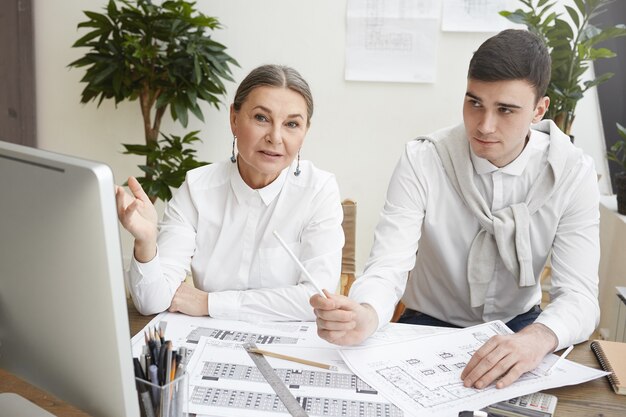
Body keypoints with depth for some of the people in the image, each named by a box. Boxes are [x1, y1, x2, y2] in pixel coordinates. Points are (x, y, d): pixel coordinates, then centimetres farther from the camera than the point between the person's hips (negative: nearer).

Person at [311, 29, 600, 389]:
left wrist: (537, 338, -45)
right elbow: (387, 268, -25)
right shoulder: (422, 162, -18)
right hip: (429, 323, -1)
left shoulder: (573, 174, -15)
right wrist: (364, 316, -49)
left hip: (518, 325, 2)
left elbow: (579, 295, -21)